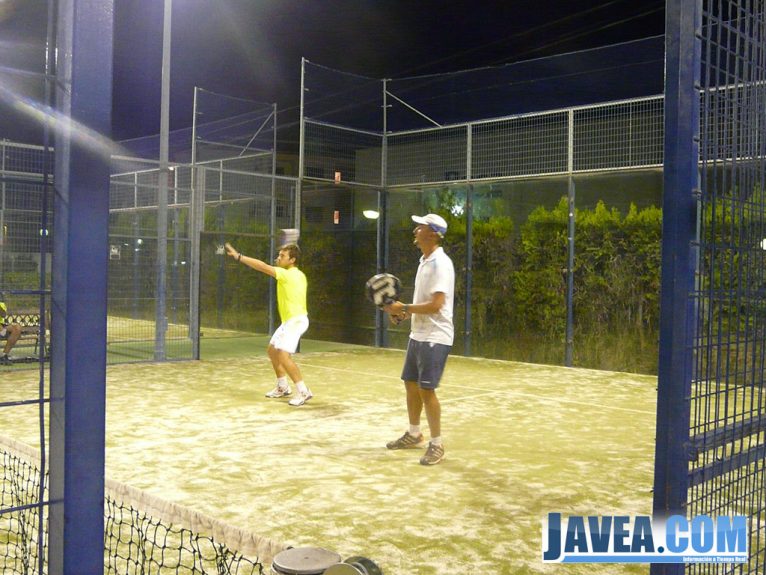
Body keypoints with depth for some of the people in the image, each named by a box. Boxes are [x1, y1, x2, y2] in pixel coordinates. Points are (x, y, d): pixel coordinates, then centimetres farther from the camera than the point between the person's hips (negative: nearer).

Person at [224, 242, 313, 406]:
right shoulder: (300, 275, 9)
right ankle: (282, 387, 29)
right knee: (272, 350, 18)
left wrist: (238, 256, -23)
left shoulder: (288, 274, -17)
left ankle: (303, 392, -14)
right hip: (290, 320, 11)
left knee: (283, 356, -20)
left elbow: (262, 266, -23)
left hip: (296, 320, -11)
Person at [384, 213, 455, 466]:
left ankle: (437, 444, 5)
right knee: (410, 384, 15)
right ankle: (413, 434, 31)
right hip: (418, 334, 10)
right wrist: (404, 314, 6)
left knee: (426, 389, -8)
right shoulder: (424, 261, 13)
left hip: (435, 337, -10)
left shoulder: (440, 263, -17)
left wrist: (404, 308, -17)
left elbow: (435, 305, -24)